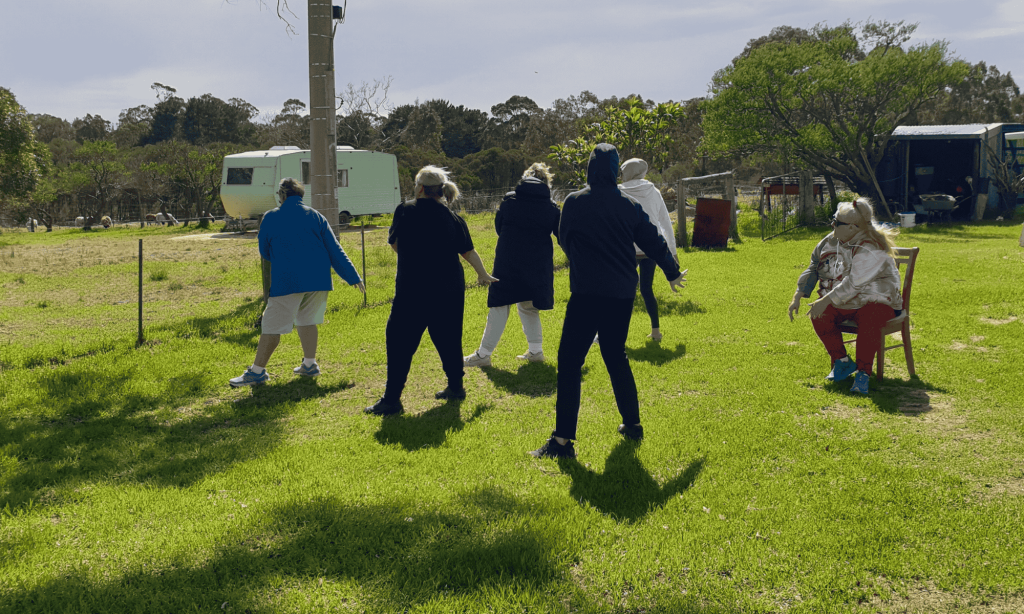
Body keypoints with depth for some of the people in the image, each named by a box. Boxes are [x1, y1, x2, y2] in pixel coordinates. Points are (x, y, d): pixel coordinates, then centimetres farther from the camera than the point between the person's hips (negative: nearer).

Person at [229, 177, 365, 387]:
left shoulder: (271, 218, 2)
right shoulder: (316, 217, 10)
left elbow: (264, 251, 13)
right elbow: (335, 251, 8)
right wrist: (353, 278, 11)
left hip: (287, 280, -4)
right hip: (318, 279, 4)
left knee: (273, 325, -1)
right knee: (307, 320, 20)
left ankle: (258, 370, 1)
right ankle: (309, 365, 22)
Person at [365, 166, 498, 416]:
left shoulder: (405, 211, -7)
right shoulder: (452, 218, 3)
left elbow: (394, 243, 6)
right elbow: (468, 250, 11)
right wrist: (482, 274, 27)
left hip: (413, 289, -4)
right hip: (450, 289, 4)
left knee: (400, 342, 1)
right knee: (447, 338, 19)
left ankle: (392, 398, 1)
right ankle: (455, 386, 27)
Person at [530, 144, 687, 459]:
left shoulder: (574, 202, -5)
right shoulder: (630, 206, 4)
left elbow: (565, 241, 9)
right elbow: (654, 241, 12)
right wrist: (673, 273, 28)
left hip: (587, 292, -5)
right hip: (623, 293, 5)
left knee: (569, 362, -3)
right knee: (616, 356, 20)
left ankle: (563, 439, -8)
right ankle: (632, 424, 28)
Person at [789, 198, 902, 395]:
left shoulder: (870, 250, -21)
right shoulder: (831, 241, 3)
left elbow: (853, 284, -28)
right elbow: (813, 268, 12)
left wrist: (826, 300, -31)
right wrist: (798, 297, 6)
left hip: (873, 300, -6)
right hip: (842, 303, 6)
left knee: (870, 320, -37)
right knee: (819, 315, -21)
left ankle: (863, 373, -23)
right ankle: (841, 362, -4)